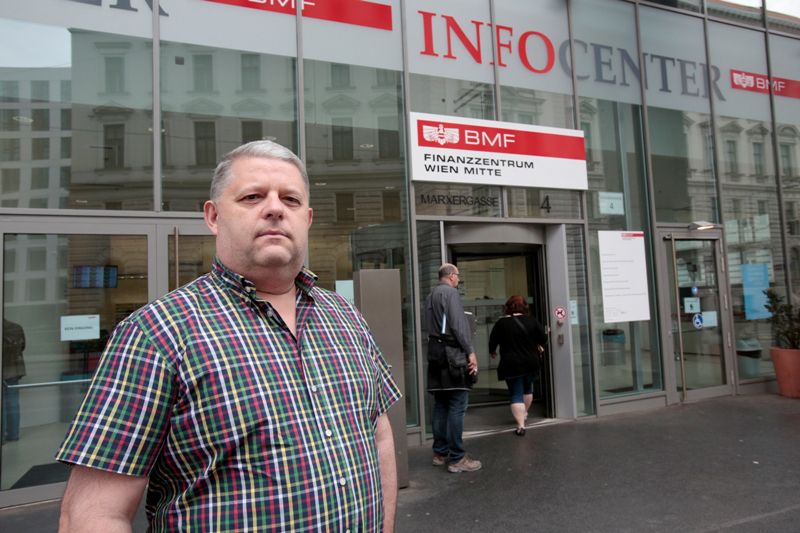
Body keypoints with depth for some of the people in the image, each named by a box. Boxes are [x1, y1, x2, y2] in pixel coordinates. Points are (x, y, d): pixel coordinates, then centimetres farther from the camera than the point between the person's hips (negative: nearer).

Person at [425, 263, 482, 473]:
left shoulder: (430, 296, 17)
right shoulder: (450, 292, -8)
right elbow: (458, 325, -16)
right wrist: (470, 351, -14)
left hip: (436, 353, 9)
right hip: (452, 354, -9)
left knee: (441, 405, 12)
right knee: (457, 406, -6)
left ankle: (440, 453, 18)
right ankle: (457, 458, -4)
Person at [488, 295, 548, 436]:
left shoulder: (501, 323, -7)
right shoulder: (531, 321, -3)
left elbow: (492, 341, 0)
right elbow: (543, 340, 2)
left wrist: (492, 351, 20)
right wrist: (536, 346, 23)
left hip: (511, 365, -3)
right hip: (531, 363, 3)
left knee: (516, 394, 2)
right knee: (527, 389, 25)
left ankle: (521, 425, -8)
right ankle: (524, 414, 42)